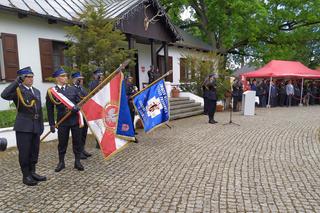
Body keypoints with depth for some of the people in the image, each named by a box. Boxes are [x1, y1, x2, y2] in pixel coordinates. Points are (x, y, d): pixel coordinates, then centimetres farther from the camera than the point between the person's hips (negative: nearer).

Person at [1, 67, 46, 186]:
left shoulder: (36, 91, 15)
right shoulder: (17, 90, -3)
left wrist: (41, 125, 14)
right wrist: (16, 82, -21)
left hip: (35, 126, 6)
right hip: (23, 126, -6)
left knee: (34, 151, 12)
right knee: (24, 152, 2)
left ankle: (32, 172, 26)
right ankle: (26, 176, 15)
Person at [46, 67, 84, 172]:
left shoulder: (72, 89, 7)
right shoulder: (51, 92, 0)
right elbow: (50, 110, 2)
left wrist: (77, 107, -15)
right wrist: (52, 124, 1)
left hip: (75, 119, 2)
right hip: (62, 121, -2)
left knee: (77, 141, 7)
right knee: (62, 143, 9)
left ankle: (77, 161, 21)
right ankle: (61, 162, 27)